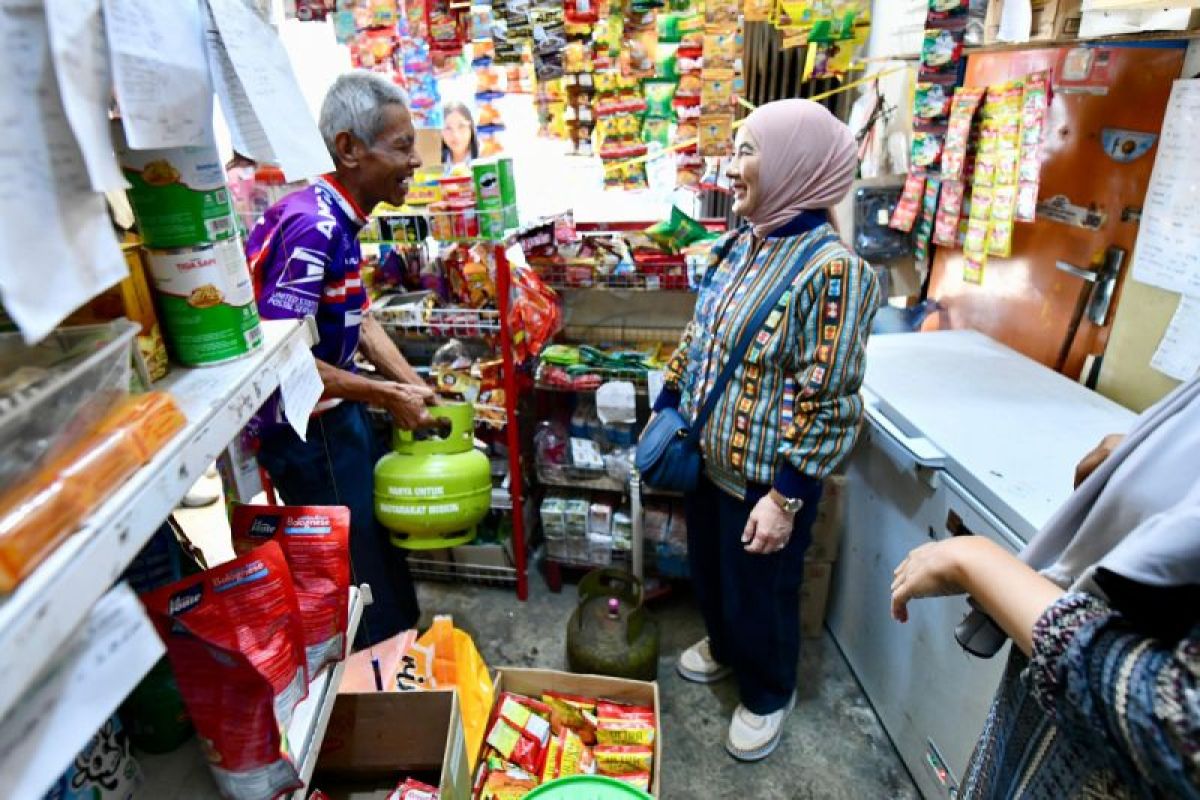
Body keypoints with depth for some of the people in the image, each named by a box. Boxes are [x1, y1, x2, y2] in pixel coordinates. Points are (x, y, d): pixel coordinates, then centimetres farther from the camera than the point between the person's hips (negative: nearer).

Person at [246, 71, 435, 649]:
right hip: (307, 429, -9)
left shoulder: (340, 218, 5)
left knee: (385, 544, 24)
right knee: (362, 573, 7)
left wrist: (416, 388, 1)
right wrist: (388, 396, -22)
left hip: (337, 414, 10)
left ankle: (401, 643, 45)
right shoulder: (315, 225, -26)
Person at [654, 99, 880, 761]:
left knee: (760, 589, 13)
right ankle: (724, 646, 54)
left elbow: (827, 402, -22)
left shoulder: (831, 269, -23)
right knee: (707, 566, 25)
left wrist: (786, 497, -20)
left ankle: (767, 696, 42)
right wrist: (667, 409, 12)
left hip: (766, 474, -7)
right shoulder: (737, 246, 2)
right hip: (709, 454, 8)